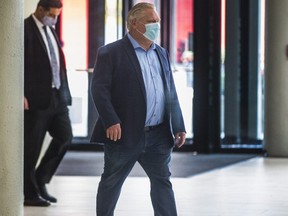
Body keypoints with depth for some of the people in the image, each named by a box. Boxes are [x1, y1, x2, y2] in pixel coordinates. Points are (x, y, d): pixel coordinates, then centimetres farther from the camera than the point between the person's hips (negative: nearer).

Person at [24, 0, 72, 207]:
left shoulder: (51, 30, 15)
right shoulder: (25, 29, -10)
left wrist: (64, 91, 10)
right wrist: (21, 95, -20)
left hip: (57, 96, 8)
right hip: (36, 98, -8)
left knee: (64, 136, 5)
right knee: (32, 147, 1)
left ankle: (40, 180, 19)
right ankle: (31, 193, 12)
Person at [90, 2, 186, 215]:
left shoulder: (161, 53, 15)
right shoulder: (111, 52, -5)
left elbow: (171, 94, 16)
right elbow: (99, 88, -12)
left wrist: (179, 126, 11)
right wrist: (111, 122, -22)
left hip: (158, 135, 5)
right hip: (125, 134, -5)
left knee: (163, 181, 6)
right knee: (111, 183, 7)